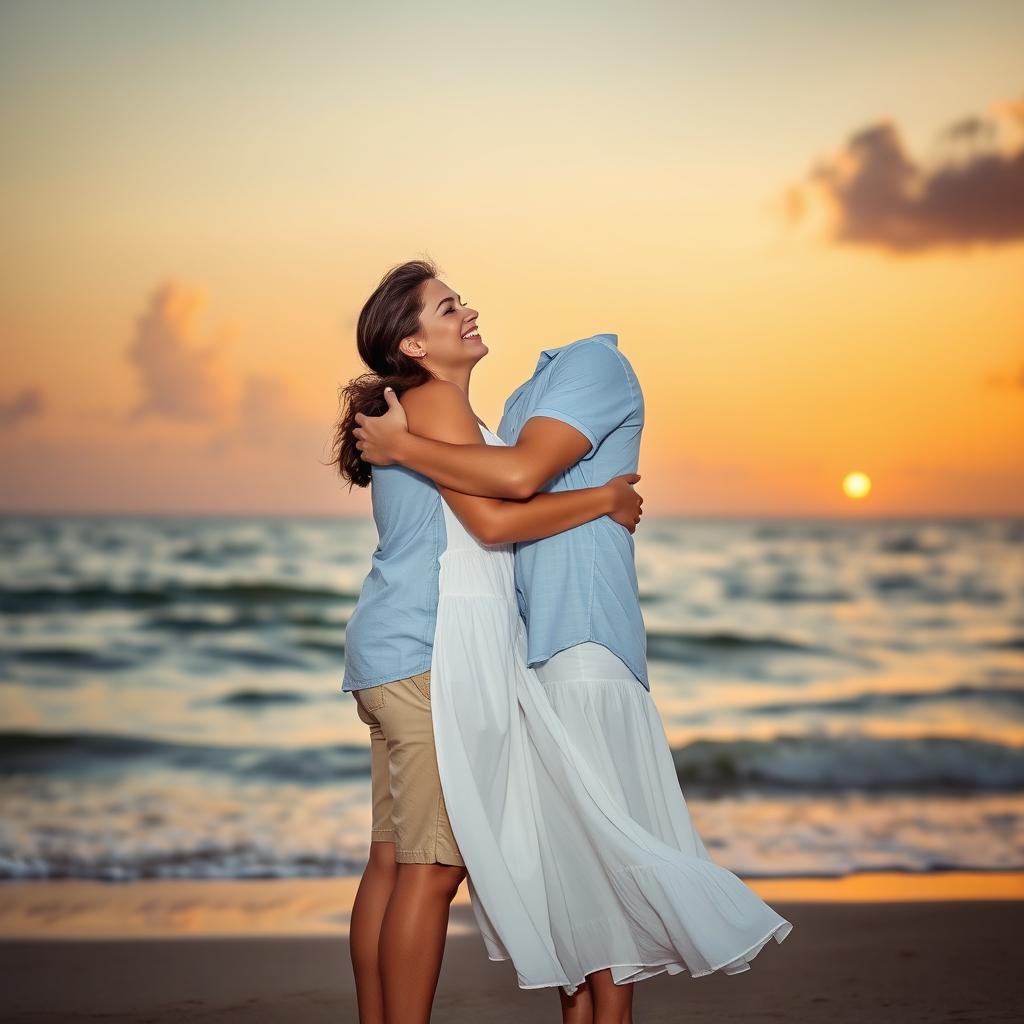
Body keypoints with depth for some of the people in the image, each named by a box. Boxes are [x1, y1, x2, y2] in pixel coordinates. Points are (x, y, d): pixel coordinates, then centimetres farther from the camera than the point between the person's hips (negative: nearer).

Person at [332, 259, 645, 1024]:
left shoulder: (432, 412, 22)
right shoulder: (432, 403, -9)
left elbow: (481, 521, 28)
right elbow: (494, 520, -18)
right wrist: (605, 499, -8)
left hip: (394, 664, 10)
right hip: (423, 657, -10)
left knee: (393, 861, 9)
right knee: (433, 867, -8)